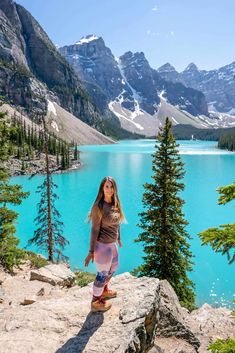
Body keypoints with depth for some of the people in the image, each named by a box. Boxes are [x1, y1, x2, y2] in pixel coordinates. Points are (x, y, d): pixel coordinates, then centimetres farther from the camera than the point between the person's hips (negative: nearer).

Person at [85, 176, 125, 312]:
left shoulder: (115, 204, -1)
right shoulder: (99, 206, -23)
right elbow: (95, 230, -20)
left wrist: (119, 238, 21)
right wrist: (91, 251, -16)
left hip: (112, 243, 8)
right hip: (102, 245, -8)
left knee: (114, 267, 28)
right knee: (103, 274, 10)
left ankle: (104, 290, 54)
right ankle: (96, 302, 35)